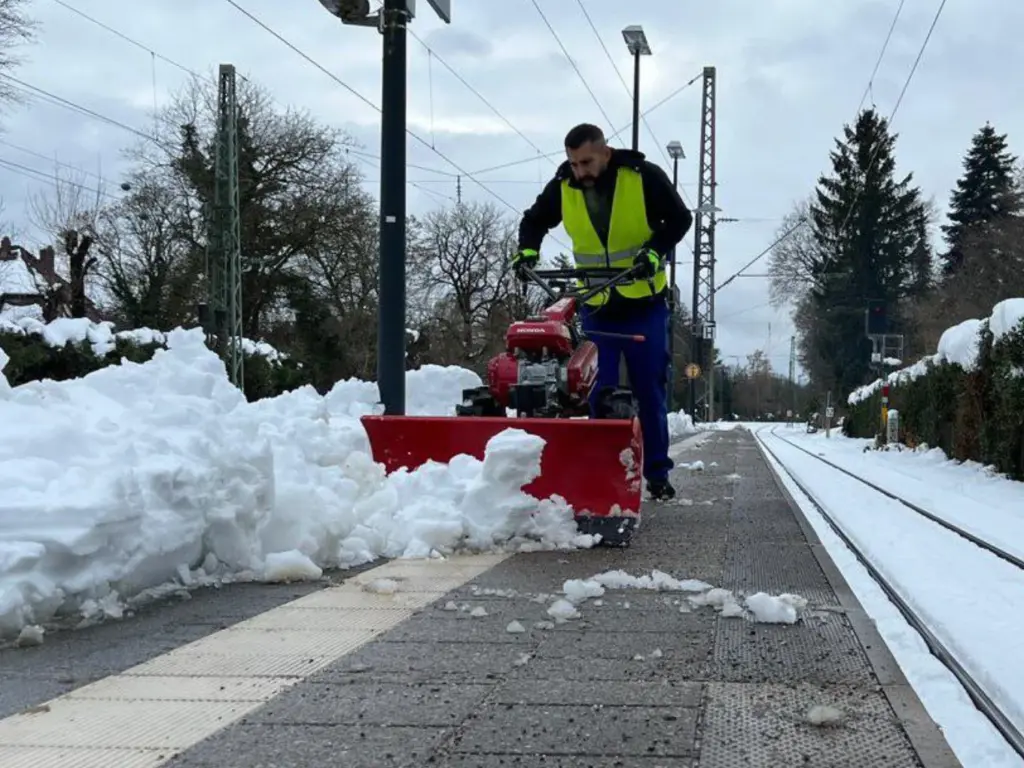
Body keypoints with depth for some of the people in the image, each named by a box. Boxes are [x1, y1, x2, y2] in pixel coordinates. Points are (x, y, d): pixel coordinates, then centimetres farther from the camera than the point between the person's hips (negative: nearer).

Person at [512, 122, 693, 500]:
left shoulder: (644, 176, -13)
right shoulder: (562, 187, -5)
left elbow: (679, 219, -5)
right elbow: (534, 221, 10)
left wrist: (655, 251, -21)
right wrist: (527, 249, -10)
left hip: (645, 303, -2)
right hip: (596, 307, 2)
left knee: (650, 391, 5)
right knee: (601, 394, 0)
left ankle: (658, 473, 14)